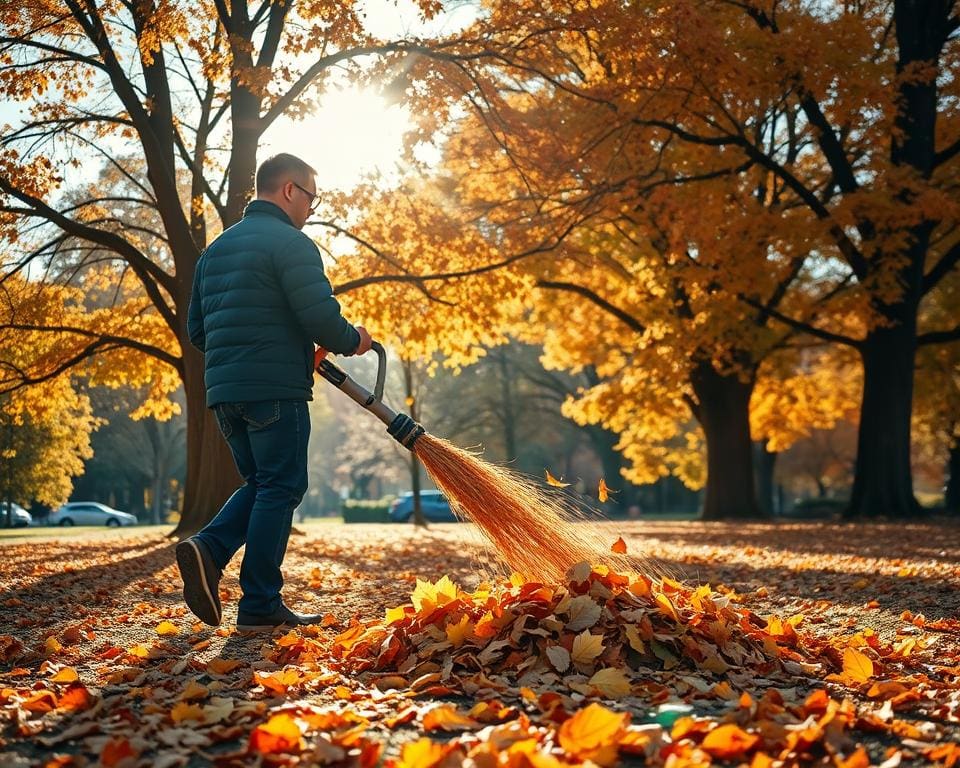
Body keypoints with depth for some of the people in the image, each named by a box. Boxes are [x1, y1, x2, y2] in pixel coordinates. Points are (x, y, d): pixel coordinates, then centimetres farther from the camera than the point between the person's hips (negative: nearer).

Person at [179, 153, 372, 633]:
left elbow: (196, 328, 21)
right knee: (279, 490, -2)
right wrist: (351, 341, 2)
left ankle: (208, 549, -4)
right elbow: (320, 314, -17)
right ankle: (260, 607, -2)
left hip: (223, 390, 8)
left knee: (261, 484, 18)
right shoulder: (290, 242, -7)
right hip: (275, 389, -8)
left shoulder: (217, 248, 19)